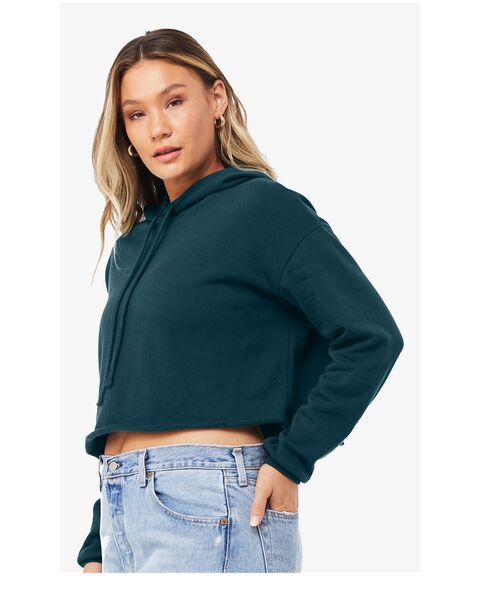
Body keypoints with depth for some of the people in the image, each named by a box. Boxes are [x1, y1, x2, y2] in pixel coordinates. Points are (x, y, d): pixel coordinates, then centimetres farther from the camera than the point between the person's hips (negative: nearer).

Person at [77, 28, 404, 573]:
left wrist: (289, 458, -12)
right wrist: (96, 549, 15)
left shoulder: (263, 207, -4)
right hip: (122, 510, 7)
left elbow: (373, 337, -11)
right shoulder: (132, 245, 17)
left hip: (210, 507, -7)